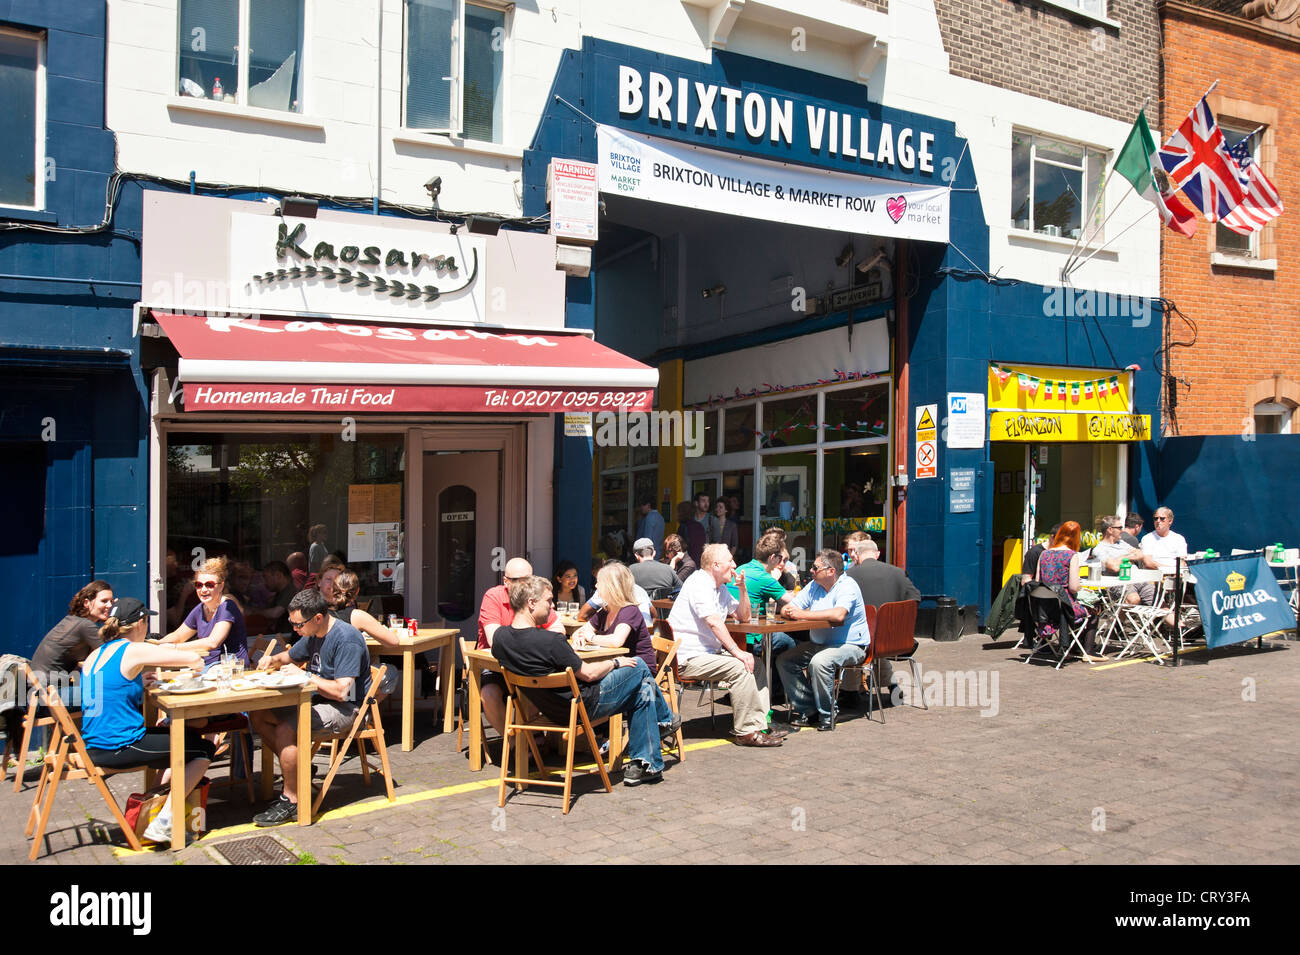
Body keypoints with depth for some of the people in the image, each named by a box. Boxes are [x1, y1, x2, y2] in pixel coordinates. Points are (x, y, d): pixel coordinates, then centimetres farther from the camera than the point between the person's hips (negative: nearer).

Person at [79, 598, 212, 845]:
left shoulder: (95, 654, 9)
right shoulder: (134, 651, -15)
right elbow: (194, 659, -17)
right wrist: (167, 651, 5)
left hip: (95, 746, 9)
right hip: (118, 748, -9)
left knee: (189, 737, 24)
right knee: (203, 749, 3)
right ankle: (161, 824, -2)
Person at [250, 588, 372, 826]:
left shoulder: (346, 639, -21)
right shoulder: (313, 635, 8)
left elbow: (341, 691, -27)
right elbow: (290, 656, 28)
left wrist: (305, 676, -17)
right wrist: (273, 660, 5)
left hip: (346, 708, -10)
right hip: (319, 700, 10)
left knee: (284, 731, -28)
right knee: (258, 716, 2)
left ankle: (292, 800, -13)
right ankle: (299, 769, 7)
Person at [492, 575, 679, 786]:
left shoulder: (500, 637, -9)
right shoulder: (549, 640, -32)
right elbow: (588, 673, -21)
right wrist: (615, 662, 1)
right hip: (584, 706, -8)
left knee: (643, 692, 22)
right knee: (638, 666, 13)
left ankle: (642, 764, 23)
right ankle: (664, 720, 38)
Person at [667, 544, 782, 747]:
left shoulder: (720, 588, 17)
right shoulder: (699, 583, -13)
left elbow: (744, 617, 22)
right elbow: (713, 621, -25)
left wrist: (742, 587, 6)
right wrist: (737, 651, -28)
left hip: (710, 652, 10)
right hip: (689, 658, -10)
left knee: (757, 668, 2)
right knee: (741, 667, -25)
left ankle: (758, 725, -2)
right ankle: (746, 732, -18)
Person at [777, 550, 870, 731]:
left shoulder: (847, 586, -14)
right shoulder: (814, 586, 10)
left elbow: (838, 615, -33)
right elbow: (786, 609, 10)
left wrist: (803, 614, -26)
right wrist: (788, 611, -17)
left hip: (849, 646, -8)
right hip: (818, 644, 8)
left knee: (819, 662, -34)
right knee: (784, 661, -8)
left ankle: (826, 715, -16)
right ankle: (807, 710, -4)